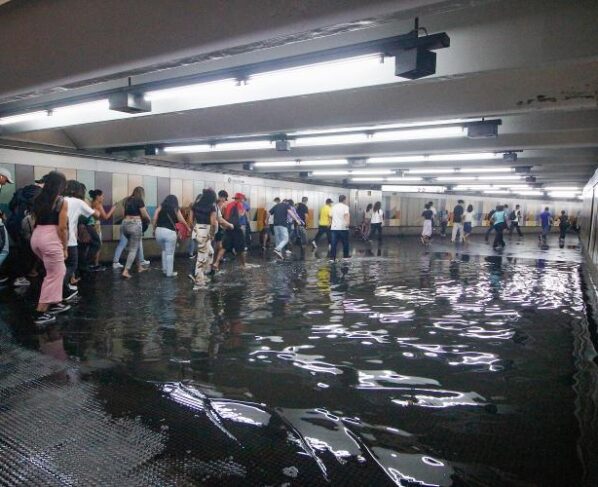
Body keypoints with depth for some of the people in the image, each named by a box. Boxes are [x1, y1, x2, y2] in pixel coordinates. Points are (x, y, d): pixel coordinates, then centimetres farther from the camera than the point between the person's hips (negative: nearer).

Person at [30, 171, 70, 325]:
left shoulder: (38, 199, 14)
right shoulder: (61, 202, -6)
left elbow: (35, 221, 13)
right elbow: (62, 227, -10)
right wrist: (65, 247, -2)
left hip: (36, 237, 8)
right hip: (50, 239, -8)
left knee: (59, 270, 23)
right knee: (53, 275, 3)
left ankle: (55, 303, 28)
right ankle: (41, 313, 5)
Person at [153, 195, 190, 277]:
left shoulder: (160, 207, 13)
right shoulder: (176, 209, 9)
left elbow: (154, 219, 3)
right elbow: (182, 221, 13)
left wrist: (154, 230, 12)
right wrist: (188, 229, 28)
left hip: (159, 231, 3)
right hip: (170, 232, -3)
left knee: (164, 250, 24)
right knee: (170, 253, 7)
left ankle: (164, 269, 28)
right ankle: (169, 273, 12)